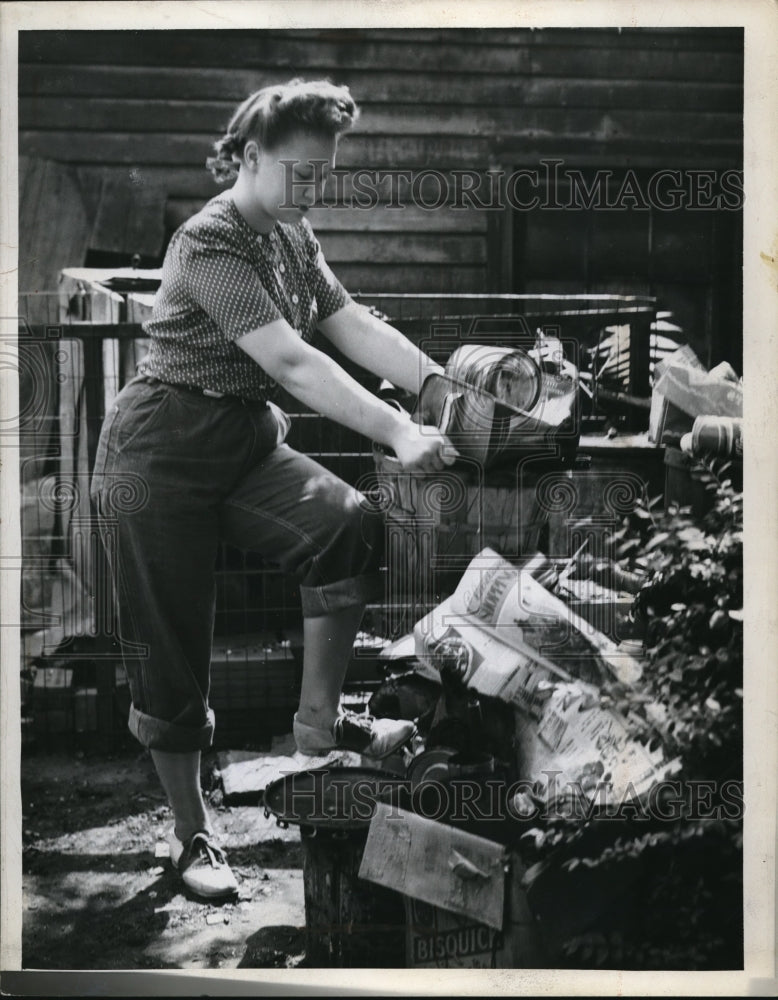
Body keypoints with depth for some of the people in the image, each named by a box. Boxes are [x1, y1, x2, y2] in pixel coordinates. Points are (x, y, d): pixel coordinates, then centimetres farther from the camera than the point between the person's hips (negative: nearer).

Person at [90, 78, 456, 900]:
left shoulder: (293, 237, 8)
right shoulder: (210, 244, -20)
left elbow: (356, 328, -3)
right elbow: (293, 362, -31)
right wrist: (397, 433, -37)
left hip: (247, 442, 7)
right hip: (162, 453, -7)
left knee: (350, 527, -18)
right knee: (170, 654, 0)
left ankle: (319, 720, -4)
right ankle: (190, 835, 17)